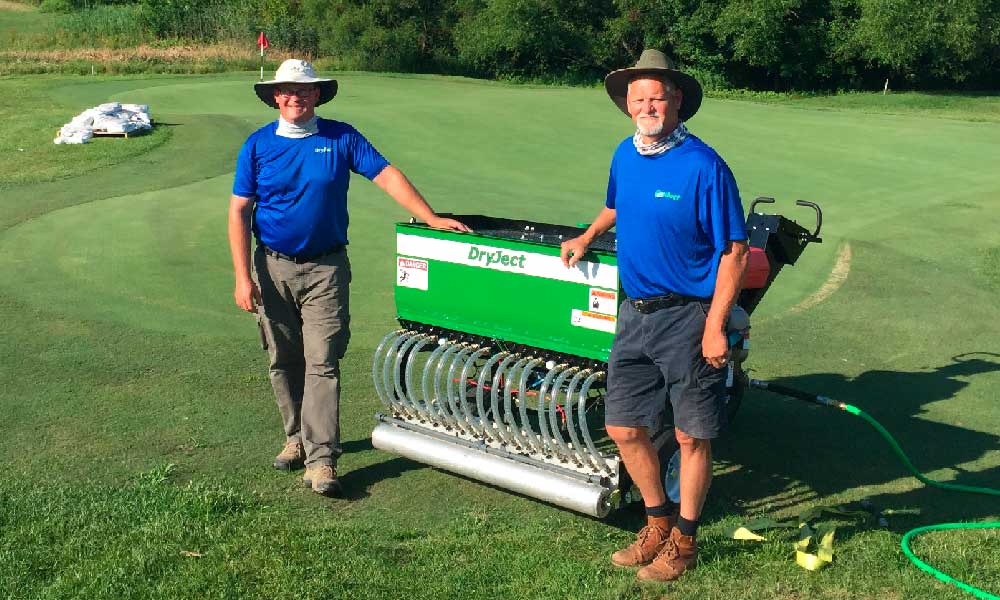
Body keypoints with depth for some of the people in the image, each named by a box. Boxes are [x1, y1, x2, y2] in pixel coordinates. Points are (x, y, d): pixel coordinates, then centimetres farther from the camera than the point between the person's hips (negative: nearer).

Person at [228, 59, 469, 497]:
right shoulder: (258, 145, 2)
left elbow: (386, 175, -4)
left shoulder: (340, 138, 0)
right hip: (273, 268, 2)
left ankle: (320, 459, -8)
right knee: (283, 362, 11)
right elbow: (239, 213, 0)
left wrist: (432, 219, -13)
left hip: (326, 268, -2)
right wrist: (243, 276, -7)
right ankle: (297, 437, 30)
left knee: (322, 363, -8)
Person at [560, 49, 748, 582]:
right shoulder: (625, 155, 6)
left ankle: (683, 541, 23)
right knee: (624, 429, 10)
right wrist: (586, 238, 27)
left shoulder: (703, 166, -15)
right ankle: (658, 523, 31)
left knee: (692, 436, 5)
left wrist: (714, 328, -18)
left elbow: (734, 252, -15)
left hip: (688, 318, -6)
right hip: (635, 313, 7)